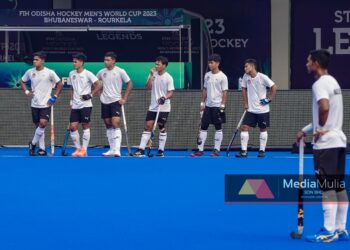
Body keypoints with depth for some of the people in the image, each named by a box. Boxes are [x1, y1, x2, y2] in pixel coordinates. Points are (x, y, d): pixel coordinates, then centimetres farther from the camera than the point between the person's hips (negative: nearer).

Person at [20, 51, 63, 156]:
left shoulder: (50, 73, -9)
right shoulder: (30, 72, 2)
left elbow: (60, 84, -2)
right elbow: (22, 81, 19)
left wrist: (55, 97, -7)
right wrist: (26, 91, 4)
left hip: (46, 104, -4)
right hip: (35, 104, 4)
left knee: (43, 123, -18)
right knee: (38, 126, 6)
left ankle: (33, 143, 1)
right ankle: (42, 149, 13)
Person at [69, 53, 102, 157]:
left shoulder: (87, 74, -8)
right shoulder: (72, 74, 10)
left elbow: (99, 85, -9)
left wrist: (91, 95, -13)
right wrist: (71, 100, 16)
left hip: (85, 104, -5)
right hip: (75, 105, 5)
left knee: (85, 126, -2)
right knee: (72, 126, -2)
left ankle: (84, 149, 2)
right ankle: (78, 148, 9)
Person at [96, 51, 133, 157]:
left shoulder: (120, 72, -6)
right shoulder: (102, 72, 5)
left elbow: (129, 84, -1)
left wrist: (124, 98, -6)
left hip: (115, 101, -5)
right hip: (104, 101, 5)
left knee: (115, 124, -16)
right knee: (108, 126, 8)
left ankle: (117, 149, -19)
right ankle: (111, 149, 16)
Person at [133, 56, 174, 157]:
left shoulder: (168, 78, -8)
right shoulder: (153, 74, 6)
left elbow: (171, 92, -11)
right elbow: (148, 88, -1)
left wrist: (164, 97, -30)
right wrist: (151, 77, -13)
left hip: (163, 107, -4)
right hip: (153, 107, 4)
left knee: (162, 128, 2)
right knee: (148, 126, -2)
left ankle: (161, 150, 10)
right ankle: (141, 149, -6)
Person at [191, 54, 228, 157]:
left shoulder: (222, 77, -8)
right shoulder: (207, 75, 9)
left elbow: (225, 92, -9)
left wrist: (222, 105, -15)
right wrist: (202, 103, 10)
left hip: (217, 106, -6)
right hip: (208, 106, 6)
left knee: (218, 128, 1)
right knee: (203, 127, 3)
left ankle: (216, 150, 7)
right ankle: (200, 150, 5)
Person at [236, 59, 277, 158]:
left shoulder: (262, 77, -15)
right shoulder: (246, 77, -1)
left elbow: (274, 87, -11)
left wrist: (269, 99, -13)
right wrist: (246, 103, 8)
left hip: (262, 109, -4)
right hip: (251, 109, 4)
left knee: (263, 129, 6)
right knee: (244, 127, -6)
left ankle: (262, 151, 15)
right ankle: (244, 151, -4)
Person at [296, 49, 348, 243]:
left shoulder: (320, 84, -12)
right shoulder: (332, 82, 17)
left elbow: (324, 107, -31)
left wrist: (320, 129, -16)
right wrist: (306, 130, 20)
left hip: (326, 143, -9)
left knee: (327, 188, -8)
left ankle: (329, 232, -7)